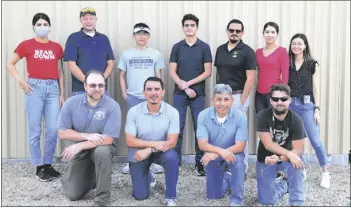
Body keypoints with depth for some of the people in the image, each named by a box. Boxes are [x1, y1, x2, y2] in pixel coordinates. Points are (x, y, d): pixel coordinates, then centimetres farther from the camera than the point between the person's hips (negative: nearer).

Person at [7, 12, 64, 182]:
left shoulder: (56, 47, 12)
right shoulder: (26, 45, 3)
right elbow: (10, 64, 8)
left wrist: (62, 94, 11)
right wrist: (20, 81, -6)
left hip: (53, 88, 3)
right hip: (35, 87, -3)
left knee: (53, 129, 0)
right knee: (35, 130, 1)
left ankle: (48, 164, 17)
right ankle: (39, 167, 12)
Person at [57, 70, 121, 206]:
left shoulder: (112, 106, -20)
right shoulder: (71, 103, -11)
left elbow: (108, 139, -23)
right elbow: (62, 133, -9)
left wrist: (80, 145, -26)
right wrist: (87, 136, -22)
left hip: (102, 148, -2)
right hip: (79, 151, 3)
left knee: (102, 151, -39)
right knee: (73, 194, -1)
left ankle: (101, 200, -21)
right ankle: (90, 176, 33)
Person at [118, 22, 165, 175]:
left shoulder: (155, 54, 6)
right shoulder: (126, 54, 6)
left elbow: (158, 76, 8)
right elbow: (122, 75, 9)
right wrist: (124, 93, 0)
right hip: (133, 96, 0)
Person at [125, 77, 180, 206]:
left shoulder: (172, 112, -17)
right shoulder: (133, 111, -17)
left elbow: (172, 142, -19)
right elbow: (130, 141, -17)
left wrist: (149, 150, -30)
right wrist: (155, 143, -27)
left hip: (161, 151, 0)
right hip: (138, 153, 0)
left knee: (172, 157, -35)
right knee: (140, 195, -1)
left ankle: (170, 197, -13)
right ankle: (148, 177, 36)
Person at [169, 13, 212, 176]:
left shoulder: (204, 47, 3)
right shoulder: (177, 47, 6)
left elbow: (208, 72, -3)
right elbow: (172, 72, 1)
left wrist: (189, 83, -11)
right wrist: (184, 87, -11)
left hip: (198, 94, -1)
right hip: (179, 94, 1)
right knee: (178, 128, 3)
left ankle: (199, 162, 12)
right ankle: (176, 161, 12)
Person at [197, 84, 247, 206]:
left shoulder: (240, 117, -25)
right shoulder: (203, 116, -21)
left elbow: (240, 146, -27)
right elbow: (202, 144, -24)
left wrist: (215, 154, -36)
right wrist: (220, 151, -42)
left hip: (233, 153, -2)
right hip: (213, 156, 2)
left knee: (237, 159, -37)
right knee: (213, 195, 6)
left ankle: (236, 201, -16)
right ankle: (226, 178, 40)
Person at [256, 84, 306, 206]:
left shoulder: (296, 120, -20)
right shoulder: (263, 116, -21)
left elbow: (298, 150, -22)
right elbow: (268, 145, -25)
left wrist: (278, 159, -38)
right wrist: (289, 154, -38)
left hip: (286, 158, 0)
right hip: (265, 159, 0)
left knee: (296, 164, -36)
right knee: (266, 201, -1)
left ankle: (297, 203, -14)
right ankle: (283, 185, 31)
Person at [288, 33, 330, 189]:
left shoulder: (312, 64, 3)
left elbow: (316, 88, 1)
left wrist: (317, 109, -5)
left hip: (306, 105, -2)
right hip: (290, 104, 3)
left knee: (315, 140, -5)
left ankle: (325, 173, 8)